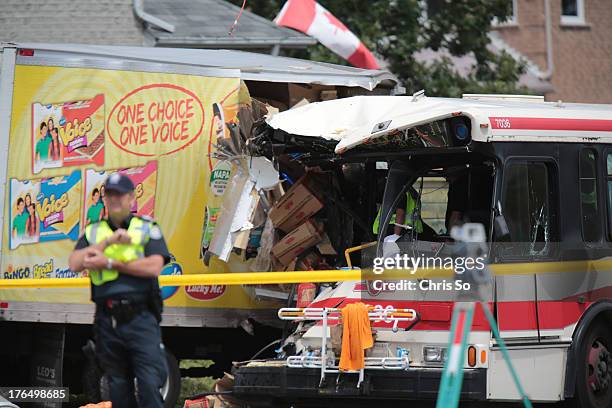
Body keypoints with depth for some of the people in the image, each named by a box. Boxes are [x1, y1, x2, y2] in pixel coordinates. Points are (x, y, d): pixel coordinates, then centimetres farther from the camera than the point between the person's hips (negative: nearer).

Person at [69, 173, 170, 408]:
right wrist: (109, 241, -10)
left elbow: (154, 266, -10)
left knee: (149, 386, -13)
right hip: (107, 320, 3)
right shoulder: (93, 232, 15)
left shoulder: (147, 228, 7)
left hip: (140, 319, -3)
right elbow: (75, 264, -2)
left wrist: (108, 263, -10)